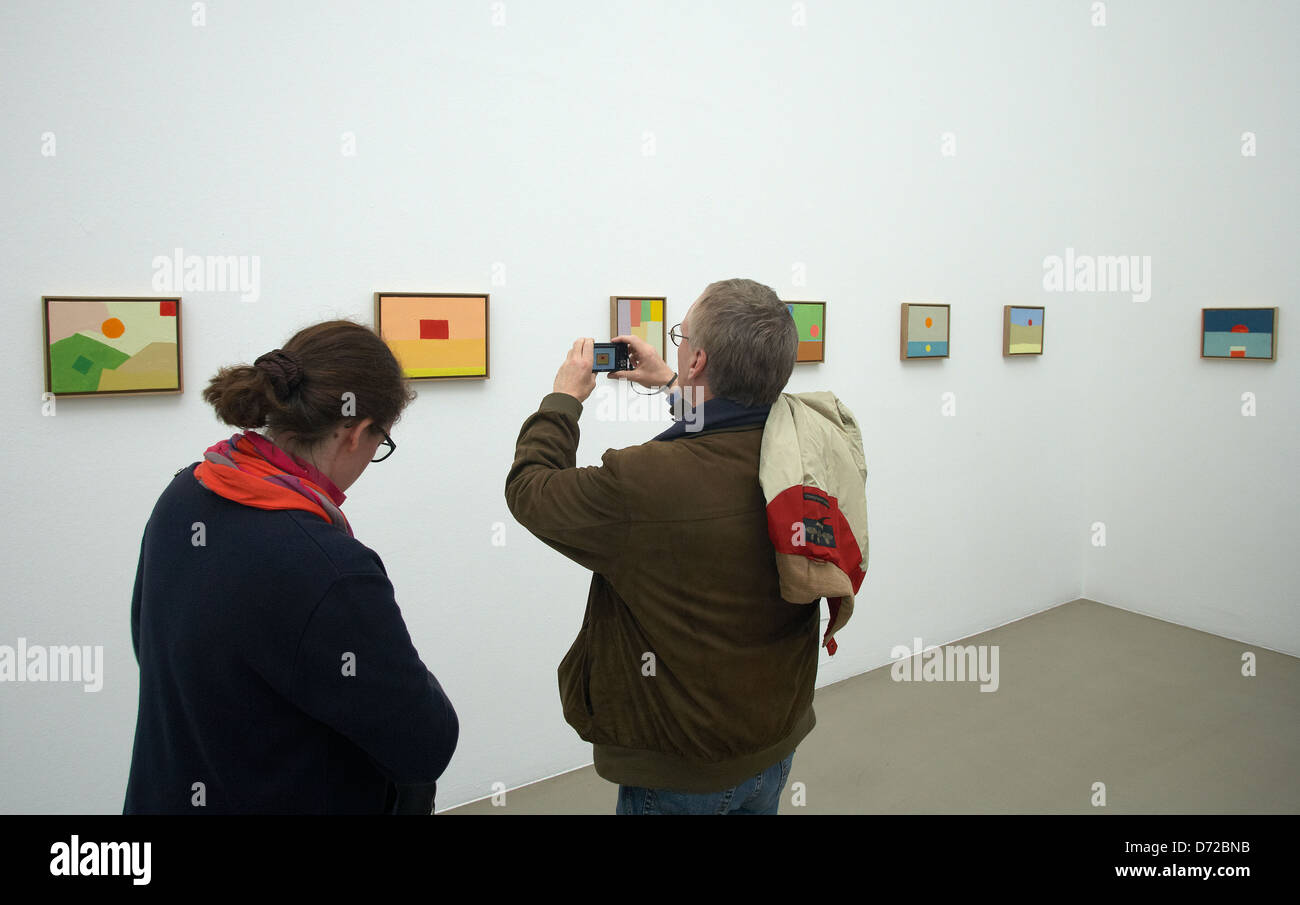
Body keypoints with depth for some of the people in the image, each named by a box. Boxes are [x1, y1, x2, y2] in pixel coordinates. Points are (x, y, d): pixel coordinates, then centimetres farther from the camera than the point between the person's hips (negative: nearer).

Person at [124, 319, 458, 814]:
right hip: (289, 798, -7)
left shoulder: (181, 497, -9)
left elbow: (151, 646, 8)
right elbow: (427, 746, -24)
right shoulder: (328, 571, -34)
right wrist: (409, 676, -5)